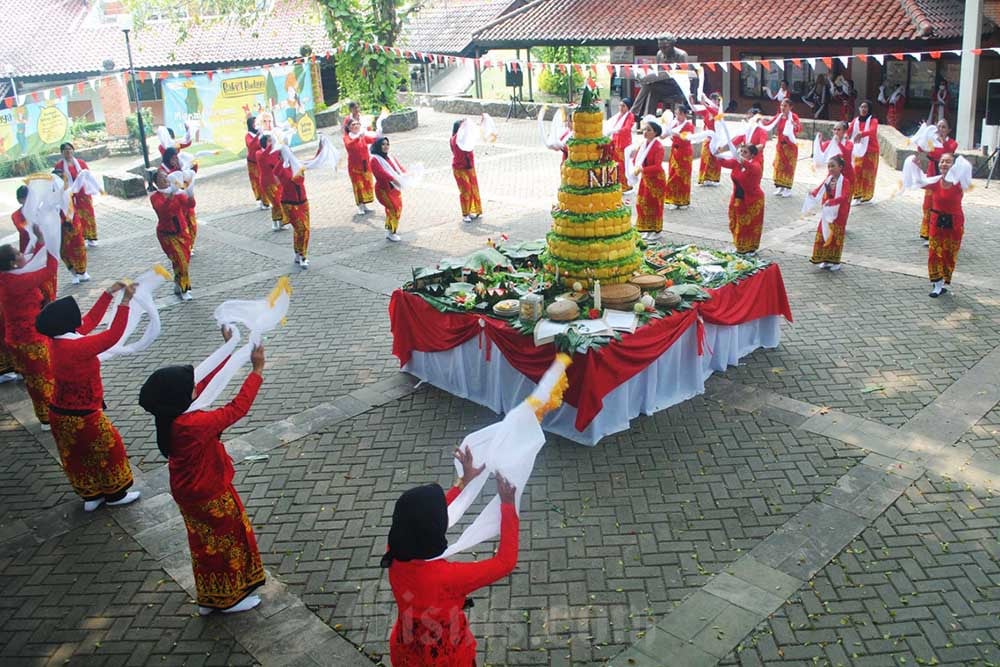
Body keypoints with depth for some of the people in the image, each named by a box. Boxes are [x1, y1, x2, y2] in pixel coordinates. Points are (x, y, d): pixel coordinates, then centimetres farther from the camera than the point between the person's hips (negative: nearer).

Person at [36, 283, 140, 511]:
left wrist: (109, 293, 3)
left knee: (77, 457, 22)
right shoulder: (77, 347, -30)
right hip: (82, 416, -8)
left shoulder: (57, 339, -3)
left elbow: (91, 320, 6)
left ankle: (91, 496, 38)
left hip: (60, 414, 9)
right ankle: (115, 494, 30)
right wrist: (126, 301, -26)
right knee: (109, 450, 14)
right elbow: (113, 335, -27)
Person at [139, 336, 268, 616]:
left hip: (189, 491, 9)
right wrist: (257, 370, -26)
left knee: (205, 544, 25)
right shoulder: (193, 424, -35)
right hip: (210, 495, -8)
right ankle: (229, 598, 33)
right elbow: (237, 408, -30)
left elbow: (204, 381, -3)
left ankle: (209, 598, 42)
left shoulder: (171, 416, -10)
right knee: (228, 540, 14)